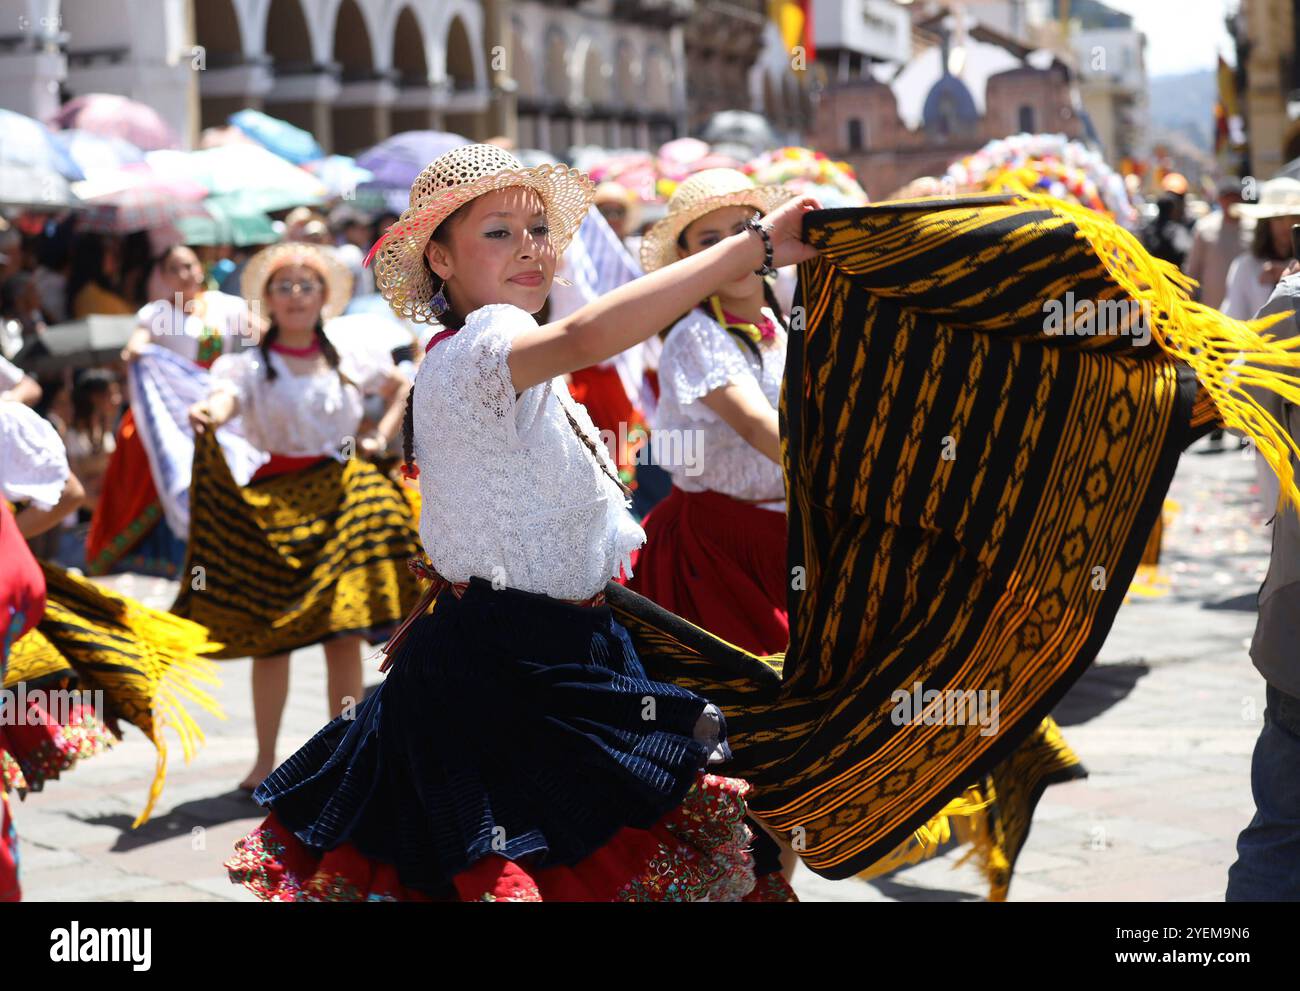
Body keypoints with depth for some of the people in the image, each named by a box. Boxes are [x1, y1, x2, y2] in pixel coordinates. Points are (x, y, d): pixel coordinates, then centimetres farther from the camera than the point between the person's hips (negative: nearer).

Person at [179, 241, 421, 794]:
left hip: (345, 496, 2)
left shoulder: (349, 357, 8)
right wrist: (207, 414, -48)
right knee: (271, 636, -2)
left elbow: (403, 390, 26)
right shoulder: (251, 364, -2)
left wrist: (380, 438, 11)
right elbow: (225, 400, -25)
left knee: (345, 633, -1)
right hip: (276, 500, -2)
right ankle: (265, 761, 8)